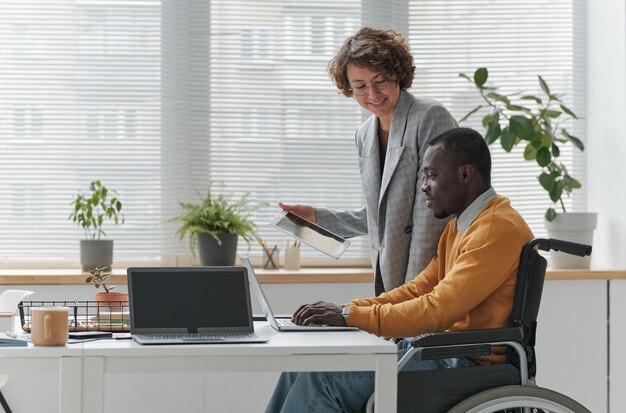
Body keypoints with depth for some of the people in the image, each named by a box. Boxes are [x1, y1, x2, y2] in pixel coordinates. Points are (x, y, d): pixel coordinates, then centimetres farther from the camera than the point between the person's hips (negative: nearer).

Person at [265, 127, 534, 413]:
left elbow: (438, 309, -24)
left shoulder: (498, 228, -16)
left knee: (324, 377, -17)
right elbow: (417, 290, 15)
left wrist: (350, 315, -20)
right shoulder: (458, 227, 18)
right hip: (447, 351, 10)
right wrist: (346, 309, 0)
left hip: (470, 366, -10)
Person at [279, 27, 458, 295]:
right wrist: (318, 217, 13)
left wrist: (414, 290, -18)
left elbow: (431, 213, -15)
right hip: (386, 280, 6)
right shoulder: (365, 135, 14)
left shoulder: (430, 119, -10)